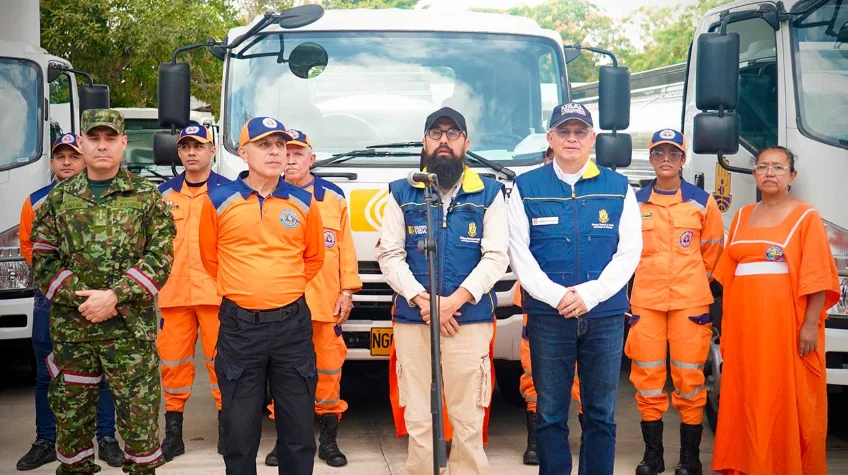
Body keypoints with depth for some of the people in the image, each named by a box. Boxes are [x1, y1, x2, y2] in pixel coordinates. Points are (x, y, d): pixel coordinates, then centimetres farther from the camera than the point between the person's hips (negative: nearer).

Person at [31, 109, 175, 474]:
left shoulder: (147, 196, 3)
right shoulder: (58, 199, 9)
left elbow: (160, 256, -5)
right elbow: (43, 260, 4)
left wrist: (114, 296, -16)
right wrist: (80, 298, -11)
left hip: (131, 328, -2)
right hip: (70, 328, 2)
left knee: (139, 412, 1)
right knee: (71, 412, 10)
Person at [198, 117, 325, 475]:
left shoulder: (304, 203, 4)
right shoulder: (218, 201, -1)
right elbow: (210, 257, 12)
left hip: (293, 324, 1)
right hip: (239, 325, -1)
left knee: (298, 428, 9)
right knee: (239, 429, 7)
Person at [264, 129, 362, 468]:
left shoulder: (334, 197, 8)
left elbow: (346, 249, 7)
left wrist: (347, 291, 1)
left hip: (326, 302, 1)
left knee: (329, 370, 4)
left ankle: (329, 439, 16)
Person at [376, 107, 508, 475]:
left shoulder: (489, 193, 8)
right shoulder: (402, 193, 11)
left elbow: (496, 258, 1)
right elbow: (389, 256, 5)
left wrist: (456, 299, -12)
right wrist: (422, 300, -9)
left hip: (471, 320, -1)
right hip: (411, 320, 1)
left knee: (468, 418, -1)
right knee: (417, 419, 3)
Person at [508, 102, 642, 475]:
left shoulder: (618, 188, 8)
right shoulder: (526, 188, 6)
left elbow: (629, 252, 2)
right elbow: (518, 252, 0)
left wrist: (589, 294, -10)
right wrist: (557, 295, -12)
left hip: (605, 315, 1)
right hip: (547, 315, -1)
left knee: (601, 414, 6)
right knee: (550, 413, 4)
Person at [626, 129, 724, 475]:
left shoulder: (702, 201, 4)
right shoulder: (635, 202, 6)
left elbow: (712, 250, 12)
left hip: (690, 302, -1)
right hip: (645, 301, 1)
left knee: (689, 378, -1)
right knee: (648, 378, 3)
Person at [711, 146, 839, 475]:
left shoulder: (805, 217, -1)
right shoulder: (742, 216, 15)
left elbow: (818, 277, -7)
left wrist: (810, 324, -14)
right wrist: (728, 323, 11)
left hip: (786, 324, -5)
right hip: (745, 323, 5)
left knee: (788, 400, -3)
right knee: (746, 398, 9)